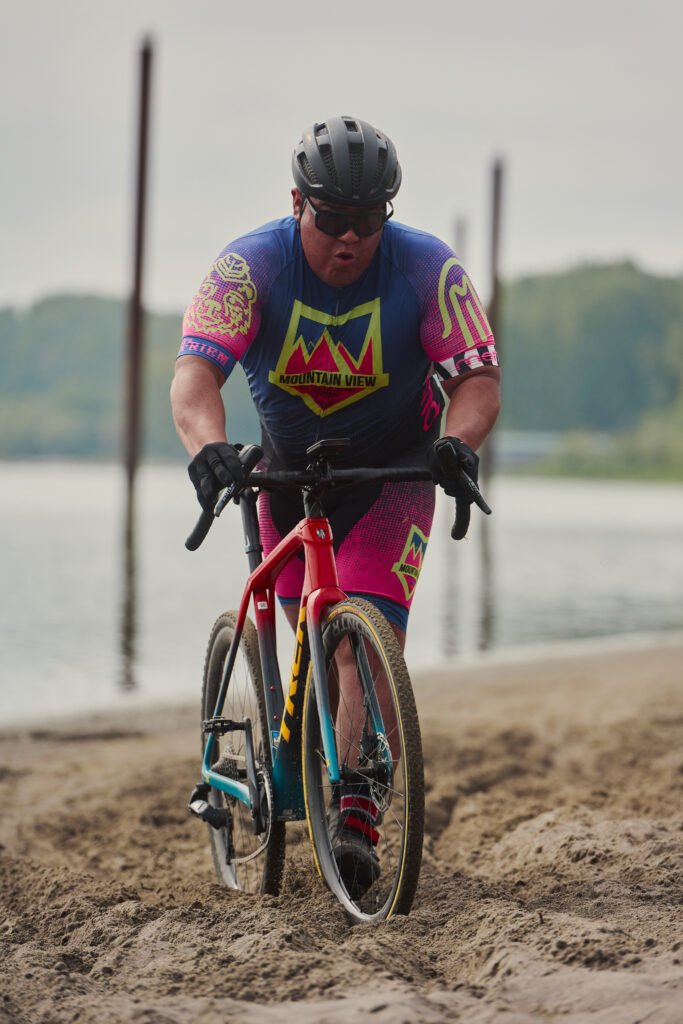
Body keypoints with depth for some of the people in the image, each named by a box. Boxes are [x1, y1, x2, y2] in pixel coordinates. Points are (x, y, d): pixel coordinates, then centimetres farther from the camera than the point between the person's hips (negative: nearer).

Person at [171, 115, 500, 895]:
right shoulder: (251, 266, -21)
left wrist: (458, 442, -45)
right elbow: (194, 371, -32)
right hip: (287, 473, 2)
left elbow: (478, 378, -23)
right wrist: (208, 447, -53)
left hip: (392, 476, -2)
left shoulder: (428, 269, -20)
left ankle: (357, 823, -18)